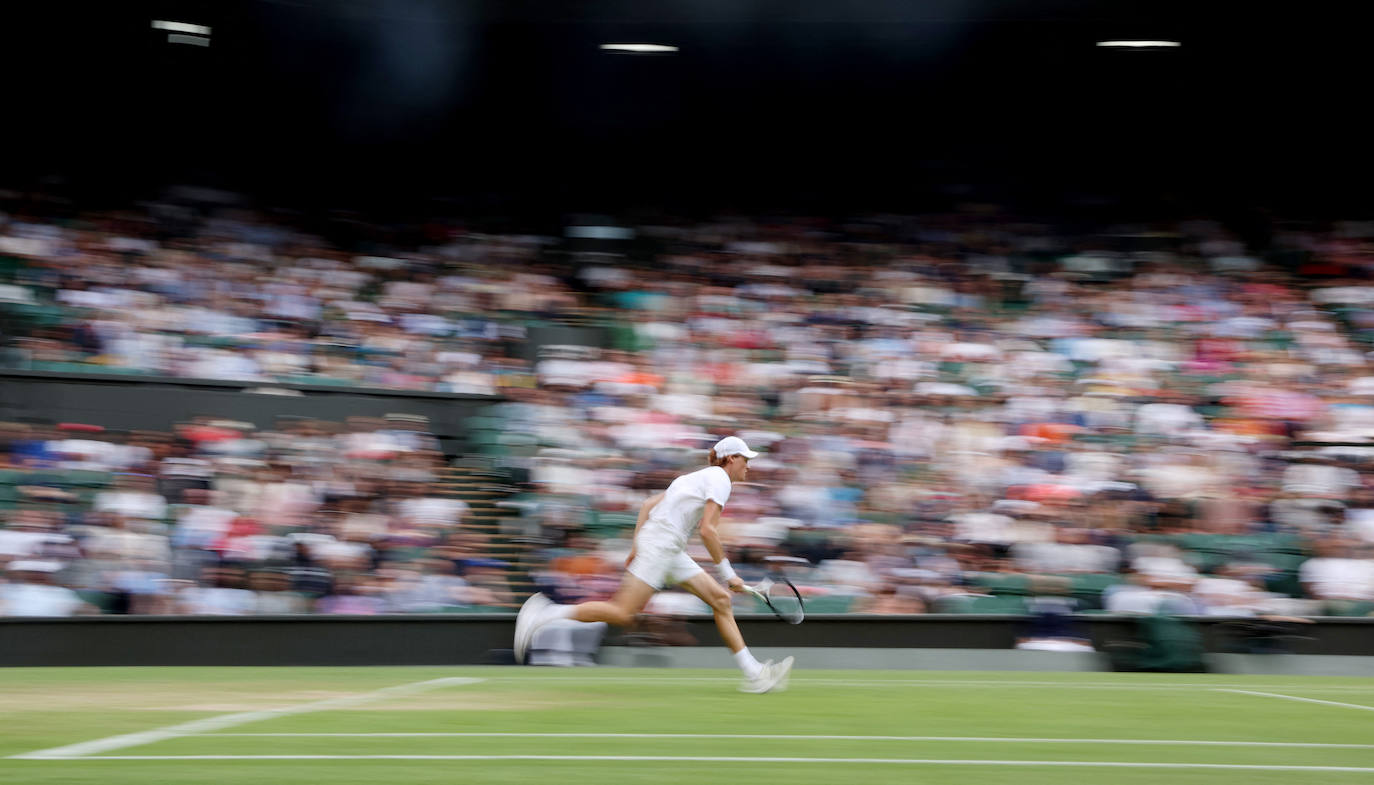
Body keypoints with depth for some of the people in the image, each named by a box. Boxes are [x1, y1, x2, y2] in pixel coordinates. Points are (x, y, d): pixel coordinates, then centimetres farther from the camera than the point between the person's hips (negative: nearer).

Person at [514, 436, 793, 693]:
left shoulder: (699, 477, 22)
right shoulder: (720, 479, -6)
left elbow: (648, 505, 21)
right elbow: (708, 530, -17)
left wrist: (637, 546, 18)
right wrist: (727, 574, -12)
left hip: (672, 552, 10)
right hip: (660, 543, -10)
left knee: (721, 599, 5)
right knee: (623, 614, -13)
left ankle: (753, 673, 3)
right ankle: (543, 614, -10)